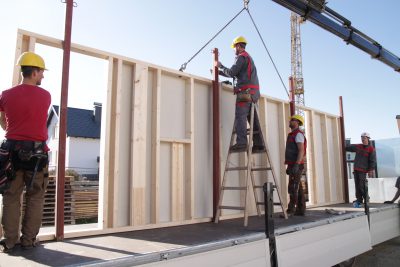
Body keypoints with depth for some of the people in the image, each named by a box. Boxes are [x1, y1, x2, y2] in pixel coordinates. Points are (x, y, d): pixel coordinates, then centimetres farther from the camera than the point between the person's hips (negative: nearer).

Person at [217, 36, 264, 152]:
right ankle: (258, 144, 6)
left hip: (245, 91, -9)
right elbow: (235, 74, 30)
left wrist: (220, 66, 7)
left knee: (240, 116, -14)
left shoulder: (241, 57, -2)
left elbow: (231, 73, -9)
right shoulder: (249, 57, 30)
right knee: (253, 118, 7)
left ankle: (241, 143, -22)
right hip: (253, 92, 10)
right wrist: (219, 71, 31)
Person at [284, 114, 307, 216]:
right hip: (293, 166, 10)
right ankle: (300, 210, 10)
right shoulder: (292, 135, 21)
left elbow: (301, 151, -21)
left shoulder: (298, 134, -10)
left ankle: (290, 210, -11)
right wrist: (289, 167, 23)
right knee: (298, 189, 8)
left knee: (293, 188, -11)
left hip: (296, 165, -10)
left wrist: (296, 165, -29)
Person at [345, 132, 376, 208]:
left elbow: (373, 161, -6)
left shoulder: (371, 149, -3)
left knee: (362, 186, -10)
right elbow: (348, 147, 23)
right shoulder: (358, 147, 12)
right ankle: (359, 200, 12)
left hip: (363, 170, -5)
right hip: (356, 169, 6)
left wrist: (371, 170, -11)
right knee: (357, 186, 6)